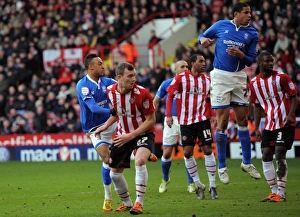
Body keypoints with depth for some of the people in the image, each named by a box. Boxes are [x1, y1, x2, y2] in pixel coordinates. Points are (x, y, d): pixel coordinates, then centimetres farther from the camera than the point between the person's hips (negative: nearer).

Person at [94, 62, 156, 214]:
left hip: (143, 133, -5)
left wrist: (131, 136, -23)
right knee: (115, 173, 8)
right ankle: (126, 203, 34)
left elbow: (151, 120, -17)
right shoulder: (111, 92, -9)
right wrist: (105, 126, -2)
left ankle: (139, 203, -21)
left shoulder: (142, 93, -23)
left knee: (140, 161, -32)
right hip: (123, 135, 5)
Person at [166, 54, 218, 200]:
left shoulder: (207, 80, 8)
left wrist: (211, 116, 7)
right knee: (187, 152, -3)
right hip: (186, 121, -2)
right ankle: (198, 185, 11)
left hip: (203, 120, 2)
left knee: (207, 150, -5)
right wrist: (168, 115, -10)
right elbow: (170, 96, -2)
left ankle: (213, 185, 1)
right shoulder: (181, 78, -3)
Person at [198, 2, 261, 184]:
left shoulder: (252, 33, 4)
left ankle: (247, 163, 18)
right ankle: (222, 167, 3)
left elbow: (251, 60, 3)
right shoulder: (221, 25, 0)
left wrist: (240, 54, -18)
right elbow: (203, 36, 14)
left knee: (243, 119, 6)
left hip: (239, 77, 3)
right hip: (220, 76, -3)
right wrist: (203, 40, -10)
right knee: (223, 120, -5)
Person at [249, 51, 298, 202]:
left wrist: (290, 115, -19)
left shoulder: (281, 77, -7)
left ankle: (280, 194, -8)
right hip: (269, 125, 5)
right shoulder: (254, 83, 6)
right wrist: (256, 128, 11)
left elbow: (293, 97, -5)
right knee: (266, 156, 0)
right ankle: (274, 191, 10)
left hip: (285, 123, -5)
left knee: (280, 155, -13)